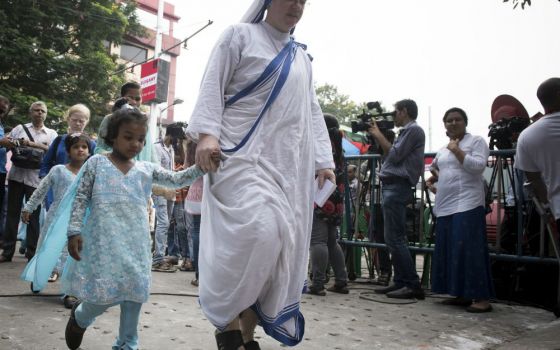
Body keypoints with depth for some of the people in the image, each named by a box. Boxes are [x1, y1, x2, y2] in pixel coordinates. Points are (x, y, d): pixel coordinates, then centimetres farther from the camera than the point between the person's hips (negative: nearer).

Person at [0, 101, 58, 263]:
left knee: (34, 216, 3)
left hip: (36, 179, -1)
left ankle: (32, 253, 11)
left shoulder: (51, 133, 9)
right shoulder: (20, 128, 12)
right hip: (16, 176, 1)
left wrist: (33, 144, -14)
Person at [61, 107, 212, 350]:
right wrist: (74, 231, -8)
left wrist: (201, 165, -10)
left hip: (135, 244, 4)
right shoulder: (96, 163, 1)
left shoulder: (146, 169, 9)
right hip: (105, 242, -3)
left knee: (135, 292, 6)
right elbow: (81, 198, 0)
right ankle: (79, 317, 31)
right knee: (104, 292, -4)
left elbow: (177, 180, 6)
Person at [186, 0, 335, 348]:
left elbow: (314, 111, 22)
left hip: (288, 164, 6)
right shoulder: (240, 35, 10)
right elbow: (212, 86, 1)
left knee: (282, 243, -2)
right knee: (257, 230, -26)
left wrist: (324, 160, 10)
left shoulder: (302, 57, 25)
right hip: (243, 154, -6)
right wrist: (207, 132, -15)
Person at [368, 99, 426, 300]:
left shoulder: (413, 129, -4)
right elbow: (389, 155, 20)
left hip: (397, 187, -10)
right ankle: (400, 282, 13)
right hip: (391, 186, 10)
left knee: (395, 239, -13)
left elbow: (395, 155, -11)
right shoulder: (406, 131, 25)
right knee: (394, 239, 9)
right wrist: (377, 137, 16)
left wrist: (379, 136, -1)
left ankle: (413, 285, -11)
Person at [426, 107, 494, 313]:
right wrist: (431, 179, 13)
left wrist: (457, 150, -12)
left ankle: (482, 298, -7)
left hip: (467, 205, -7)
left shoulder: (476, 141, 0)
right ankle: (461, 295, 17)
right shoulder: (443, 150, 20)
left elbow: (478, 166, -15)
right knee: (450, 251, 8)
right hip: (446, 206, 8)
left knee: (469, 250, -12)